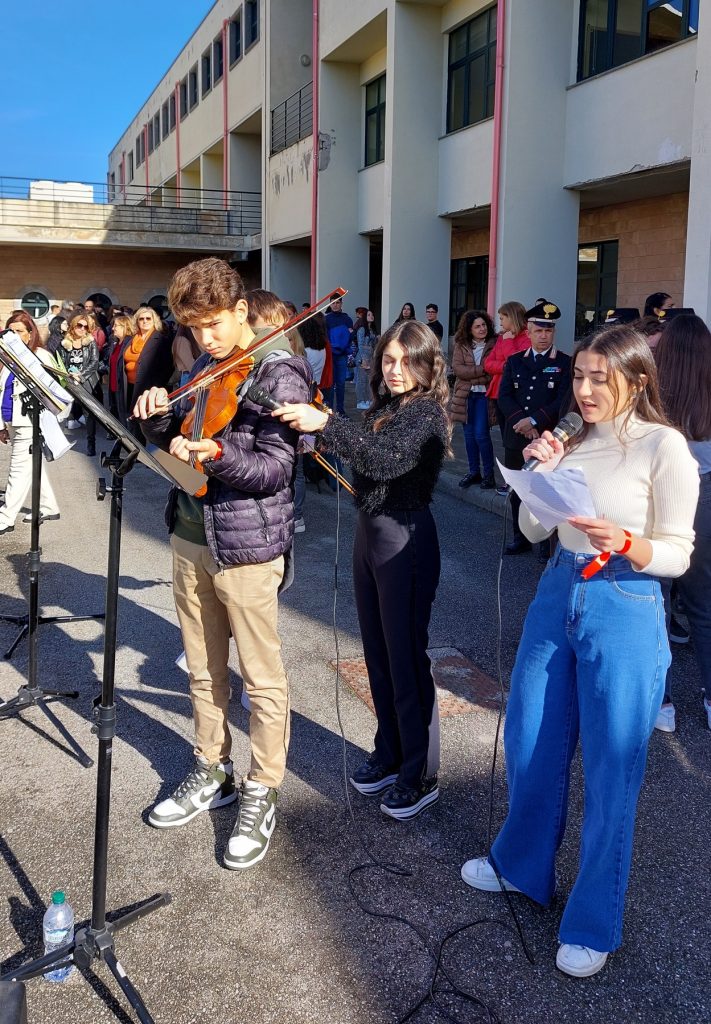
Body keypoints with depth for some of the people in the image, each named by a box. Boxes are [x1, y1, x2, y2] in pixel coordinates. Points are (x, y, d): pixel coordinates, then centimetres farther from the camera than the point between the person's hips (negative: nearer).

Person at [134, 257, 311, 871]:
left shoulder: (279, 372, -12)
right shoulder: (204, 369, 11)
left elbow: (276, 469, -18)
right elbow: (174, 440, 15)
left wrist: (216, 455, -32)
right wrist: (158, 416, -6)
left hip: (246, 544, -7)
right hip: (191, 536, 7)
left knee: (262, 679, 5)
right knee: (203, 671, 17)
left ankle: (262, 795, 20)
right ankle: (212, 774, 34)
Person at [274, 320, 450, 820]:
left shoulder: (426, 413, -14)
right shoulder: (384, 408, 10)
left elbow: (386, 460, -33)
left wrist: (326, 423, -41)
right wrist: (324, 432, 14)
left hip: (406, 539, -8)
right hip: (369, 532, 9)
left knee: (406, 658, -1)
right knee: (378, 653, 16)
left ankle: (421, 775, 14)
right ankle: (391, 754, 32)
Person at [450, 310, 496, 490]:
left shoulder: (494, 344, -4)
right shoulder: (461, 345, 4)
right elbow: (457, 368, -7)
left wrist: (471, 375, -13)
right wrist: (482, 370, -14)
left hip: (484, 395, -4)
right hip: (465, 395, 4)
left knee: (481, 435, -7)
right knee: (469, 435, 10)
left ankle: (488, 474, 6)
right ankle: (474, 472, 21)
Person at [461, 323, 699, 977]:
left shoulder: (664, 445, -11)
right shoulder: (574, 440, 6)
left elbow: (678, 555, -10)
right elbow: (533, 531, 7)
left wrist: (625, 544, -29)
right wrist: (541, 471, -8)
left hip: (624, 613, -6)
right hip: (557, 599, 6)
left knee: (611, 770, 5)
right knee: (529, 745, 17)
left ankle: (594, 922, 24)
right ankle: (523, 866, 42)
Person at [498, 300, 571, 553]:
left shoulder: (566, 363, 1)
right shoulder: (514, 361, 13)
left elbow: (564, 402, -9)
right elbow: (504, 396, 3)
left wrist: (533, 421, -16)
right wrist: (520, 421, -12)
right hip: (516, 439, 4)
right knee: (518, 491, 11)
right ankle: (521, 537, 23)